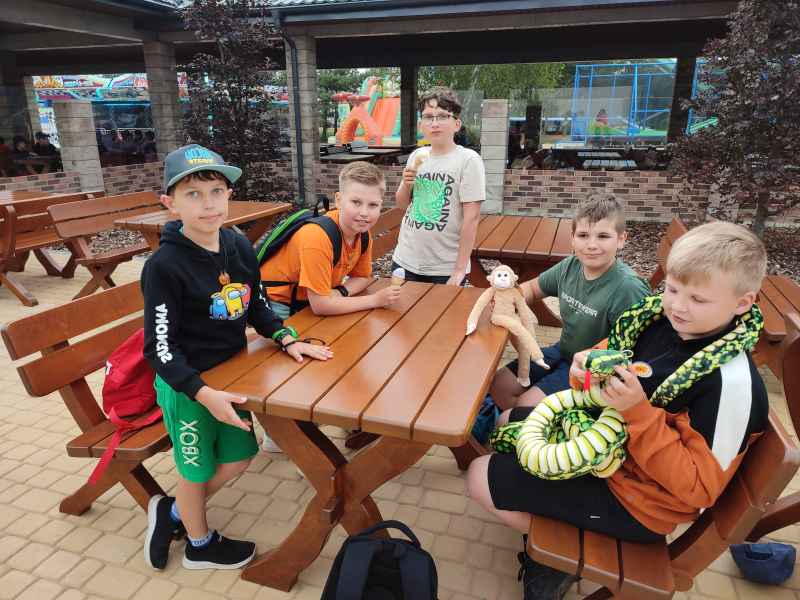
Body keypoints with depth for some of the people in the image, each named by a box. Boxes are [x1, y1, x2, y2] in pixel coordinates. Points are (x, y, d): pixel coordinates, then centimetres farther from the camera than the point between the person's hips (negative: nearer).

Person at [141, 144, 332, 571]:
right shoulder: (164, 266, -25)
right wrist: (204, 393, -30)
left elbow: (257, 308, 8)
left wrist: (288, 341, -6)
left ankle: (172, 512, 44)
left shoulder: (240, 247, -5)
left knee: (239, 458, 19)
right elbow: (160, 348, -22)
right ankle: (201, 545, 44)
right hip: (186, 386, -6)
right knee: (196, 469, 15)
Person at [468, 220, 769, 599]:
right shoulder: (661, 323, -9)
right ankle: (552, 516, 19)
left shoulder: (732, 382, -29)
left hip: (636, 501, -8)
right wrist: (589, 366, -16)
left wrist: (637, 411, -34)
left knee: (480, 479, -8)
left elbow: (698, 488, -25)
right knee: (509, 423, 21)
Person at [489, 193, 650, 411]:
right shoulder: (570, 266, -8)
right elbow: (531, 288, 9)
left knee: (527, 404, -15)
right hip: (562, 352, 7)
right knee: (498, 386, 5)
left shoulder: (629, 288, -28)